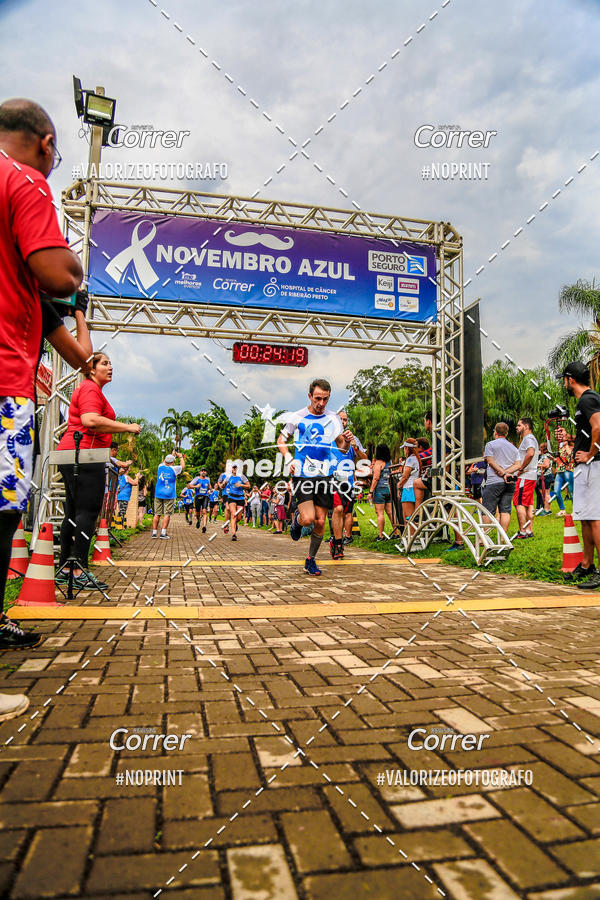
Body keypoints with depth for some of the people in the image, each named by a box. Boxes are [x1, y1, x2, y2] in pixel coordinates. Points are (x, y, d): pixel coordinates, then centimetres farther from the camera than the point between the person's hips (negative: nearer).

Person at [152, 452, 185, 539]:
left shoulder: (160, 467, 5)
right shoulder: (174, 469, -5)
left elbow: (163, 462, 29)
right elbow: (183, 466, 14)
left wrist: (172, 455, 40)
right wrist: (180, 456, 28)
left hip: (158, 494, 4)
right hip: (169, 495, -4)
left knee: (157, 514, 6)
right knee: (167, 514, -2)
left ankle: (154, 532, 7)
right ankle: (163, 533, -6)